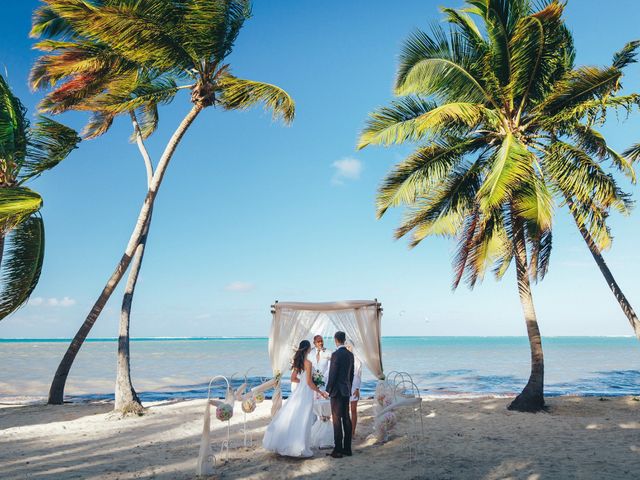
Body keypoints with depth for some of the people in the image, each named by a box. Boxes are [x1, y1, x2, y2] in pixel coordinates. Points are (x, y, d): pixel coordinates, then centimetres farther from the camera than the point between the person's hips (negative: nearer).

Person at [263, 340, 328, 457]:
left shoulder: (297, 362, 7)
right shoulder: (308, 363, -16)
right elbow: (309, 382, -16)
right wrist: (320, 392, -7)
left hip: (298, 391, 8)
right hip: (306, 393, -8)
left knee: (291, 418, 13)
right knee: (302, 421, 0)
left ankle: (282, 444, 18)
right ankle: (300, 448, 7)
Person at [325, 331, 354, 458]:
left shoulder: (336, 354, -16)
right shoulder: (350, 354, 8)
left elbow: (332, 374, -16)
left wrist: (328, 390, -7)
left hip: (337, 391, -8)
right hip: (346, 391, 8)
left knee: (337, 420, -3)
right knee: (346, 419, 11)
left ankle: (338, 450, -1)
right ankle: (347, 448, 17)